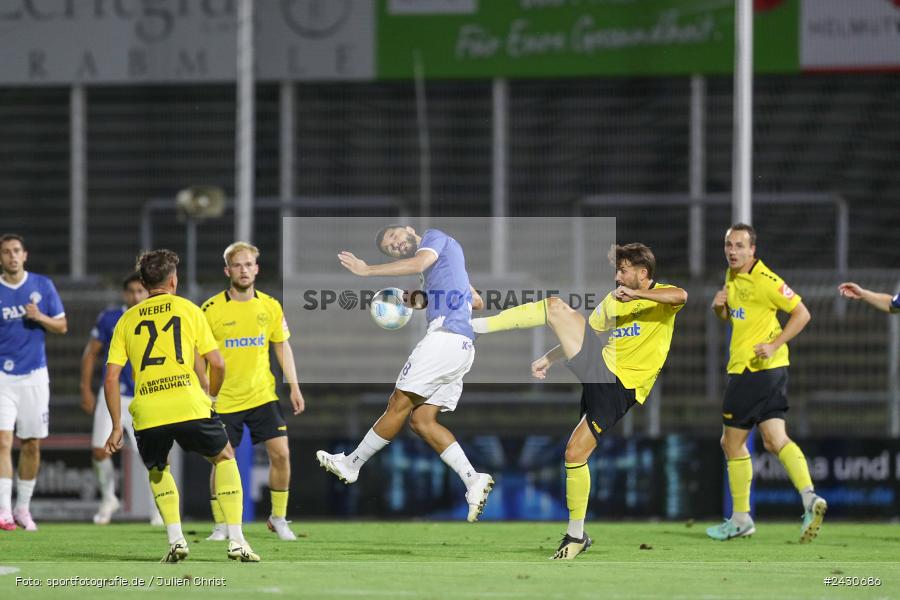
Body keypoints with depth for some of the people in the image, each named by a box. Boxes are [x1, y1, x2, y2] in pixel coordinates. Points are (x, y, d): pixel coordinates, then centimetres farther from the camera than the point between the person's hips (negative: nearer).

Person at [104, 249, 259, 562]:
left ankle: (176, 540, 11)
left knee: (157, 470, 29)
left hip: (147, 414, 2)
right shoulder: (188, 309, 10)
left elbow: (111, 378, 9)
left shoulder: (127, 319, 15)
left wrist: (117, 427, 15)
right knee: (225, 458, 21)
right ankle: (236, 541, 10)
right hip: (189, 405, -2)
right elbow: (217, 363, 6)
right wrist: (211, 396, 25)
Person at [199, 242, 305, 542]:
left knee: (281, 453, -5)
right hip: (224, 400, -2)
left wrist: (294, 387, 7)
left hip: (263, 395, 2)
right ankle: (220, 526, 13)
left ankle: (278, 518, 12)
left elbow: (282, 347, 11)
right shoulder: (212, 309, -9)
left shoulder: (270, 306, 1)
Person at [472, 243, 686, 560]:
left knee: (575, 453, -11)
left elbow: (681, 296, -29)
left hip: (620, 388, -6)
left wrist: (636, 295, -32)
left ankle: (576, 535, 5)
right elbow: (582, 333, 27)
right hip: (598, 365, 6)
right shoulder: (612, 301, 16)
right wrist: (548, 359, 21)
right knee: (554, 305, -8)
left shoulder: (661, 297, -5)